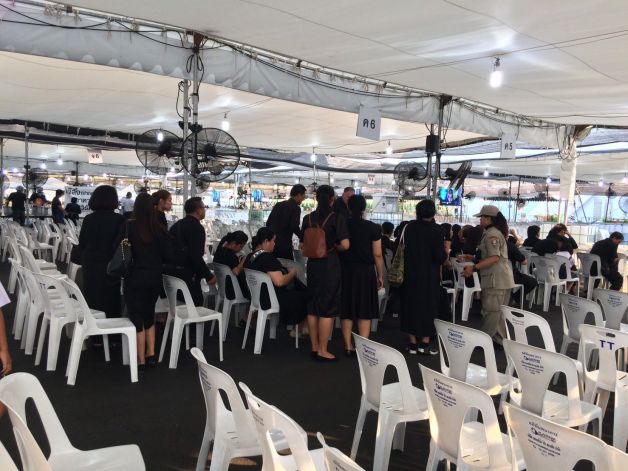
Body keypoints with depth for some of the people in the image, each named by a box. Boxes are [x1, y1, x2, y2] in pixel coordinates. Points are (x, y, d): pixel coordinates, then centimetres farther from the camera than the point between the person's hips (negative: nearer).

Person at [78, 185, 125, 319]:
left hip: (90, 267, 4)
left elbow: (81, 244, 7)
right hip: (109, 267, -4)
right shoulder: (118, 219, -11)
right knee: (110, 304, 4)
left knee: (91, 304, 13)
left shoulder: (88, 219, 1)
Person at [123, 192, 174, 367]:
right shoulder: (160, 229, -3)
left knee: (137, 317, 7)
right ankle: (150, 355, 22)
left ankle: (141, 359, 11)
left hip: (135, 278, -3)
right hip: (155, 278, 3)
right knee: (149, 315, 20)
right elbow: (169, 257, -1)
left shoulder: (128, 226, -10)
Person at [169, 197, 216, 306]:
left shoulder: (176, 225, 13)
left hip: (173, 272, 9)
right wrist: (208, 276, -15)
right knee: (196, 305, -2)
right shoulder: (197, 227, -15)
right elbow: (196, 257, -22)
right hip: (188, 275, -9)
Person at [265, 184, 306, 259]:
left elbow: (268, 223, 12)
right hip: (284, 245, -7)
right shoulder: (296, 208, -7)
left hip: (271, 243, 7)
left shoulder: (278, 205, 12)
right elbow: (294, 227, -18)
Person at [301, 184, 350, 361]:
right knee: (328, 308, 3)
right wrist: (334, 247, 1)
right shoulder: (337, 218, -11)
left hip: (313, 264, 5)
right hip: (330, 265, -5)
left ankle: (314, 347, 23)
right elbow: (345, 245, -18)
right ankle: (322, 351, 8)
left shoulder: (308, 218, 2)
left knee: (313, 306, 14)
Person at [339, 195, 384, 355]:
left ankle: (348, 347, 14)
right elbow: (377, 255, -9)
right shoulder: (373, 228, -8)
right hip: (366, 272, -2)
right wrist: (380, 276, 3)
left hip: (345, 271, 3)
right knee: (365, 311, 5)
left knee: (347, 310, 10)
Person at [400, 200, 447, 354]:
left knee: (411, 305, 11)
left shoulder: (409, 227, -2)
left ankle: (413, 343, 14)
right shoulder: (435, 230, -14)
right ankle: (425, 343, 10)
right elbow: (440, 257, -17)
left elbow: (403, 248, 7)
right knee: (427, 306, 9)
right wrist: (446, 249, 3)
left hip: (410, 273, 3)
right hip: (428, 276, -3)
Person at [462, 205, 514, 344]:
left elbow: (494, 258, -24)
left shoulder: (491, 234, -15)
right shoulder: (495, 232, 17)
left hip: (496, 278, -11)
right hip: (500, 278, 11)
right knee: (499, 310, 14)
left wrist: (474, 267, -26)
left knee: (490, 310, -4)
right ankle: (500, 338, 21)